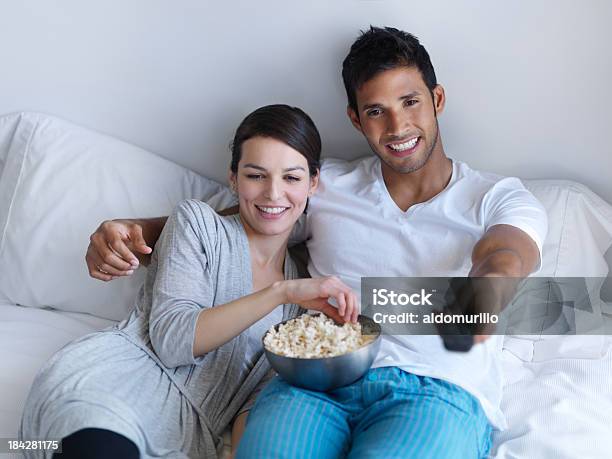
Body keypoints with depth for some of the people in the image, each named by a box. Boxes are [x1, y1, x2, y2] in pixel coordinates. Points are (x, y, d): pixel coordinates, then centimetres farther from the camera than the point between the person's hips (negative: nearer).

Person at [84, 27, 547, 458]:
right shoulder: (327, 186, 21)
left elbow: (505, 259, -9)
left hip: (436, 391, -1)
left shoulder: (501, 199, 14)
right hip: (318, 380, 2)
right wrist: (130, 231, 1)